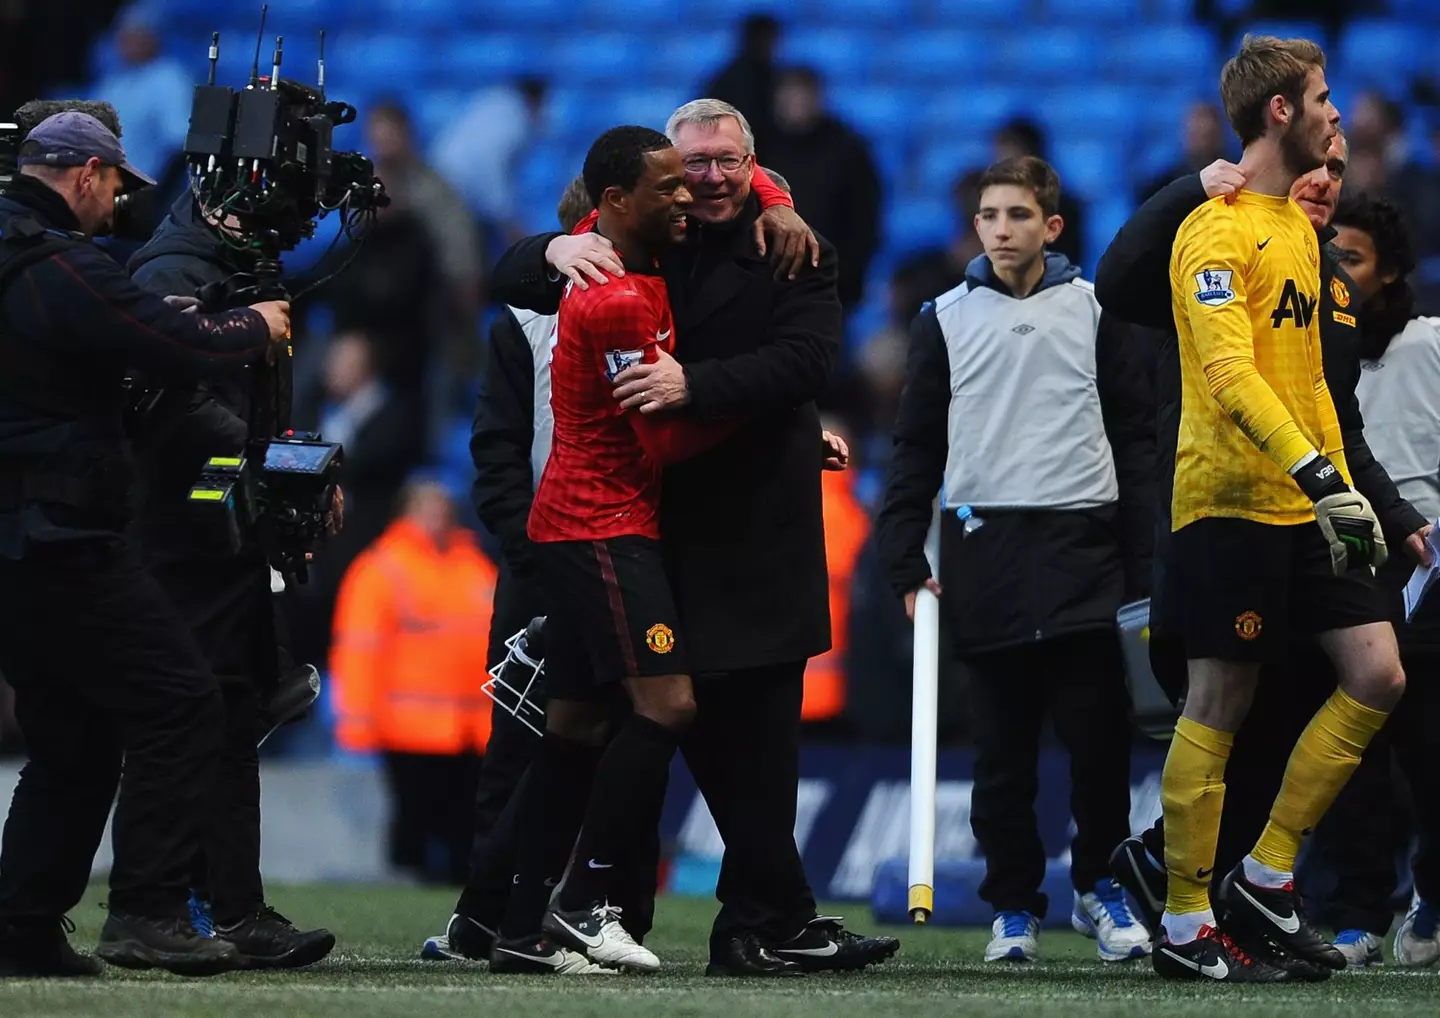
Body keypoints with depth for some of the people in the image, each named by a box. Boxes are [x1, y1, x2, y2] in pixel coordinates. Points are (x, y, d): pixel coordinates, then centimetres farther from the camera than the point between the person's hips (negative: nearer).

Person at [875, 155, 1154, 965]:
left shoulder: (1095, 311, 7)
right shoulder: (947, 320, 8)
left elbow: (1136, 439, 7)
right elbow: (918, 446, 10)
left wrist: (1143, 564, 1)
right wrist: (906, 564, 2)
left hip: (1081, 542, -1)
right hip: (984, 550, 1)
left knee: (1100, 734, -5)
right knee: (1003, 746, 2)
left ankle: (1101, 887, 13)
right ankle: (1015, 905, 11)